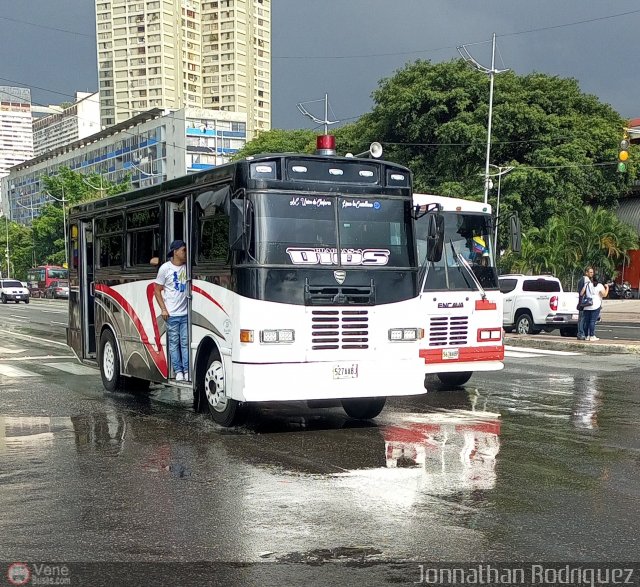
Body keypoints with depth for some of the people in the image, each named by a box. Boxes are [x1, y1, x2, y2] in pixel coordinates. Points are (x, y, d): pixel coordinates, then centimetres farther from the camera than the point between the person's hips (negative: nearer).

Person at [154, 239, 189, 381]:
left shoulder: (188, 267, 6)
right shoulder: (165, 268, -2)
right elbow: (157, 290, 2)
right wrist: (163, 309, -6)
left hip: (186, 313, 2)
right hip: (171, 314, -2)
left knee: (185, 342, 1)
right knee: (174, 343, 4)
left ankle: (187, 371, 4)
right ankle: (178, 371, 9)